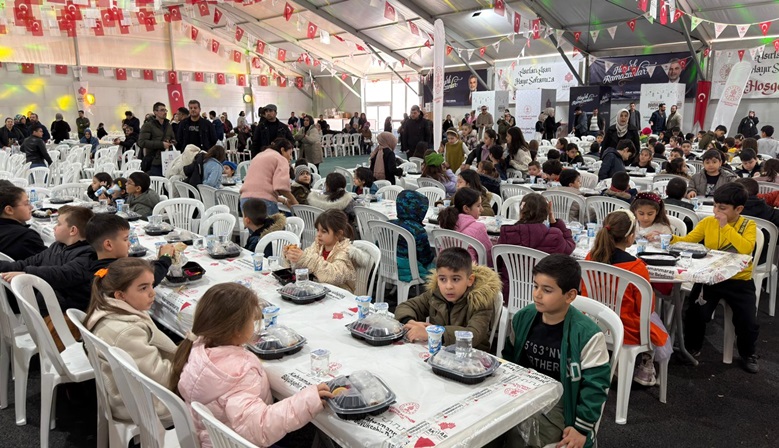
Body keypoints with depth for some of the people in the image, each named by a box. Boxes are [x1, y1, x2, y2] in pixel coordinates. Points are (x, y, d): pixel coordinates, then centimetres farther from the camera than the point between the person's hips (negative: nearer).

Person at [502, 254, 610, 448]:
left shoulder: (587, 334, -18)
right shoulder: (522, 318, -3)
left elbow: (595, 384, -12)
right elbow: (509, 358, 11)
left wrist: (582, 427, -12)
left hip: (559, 406, -5)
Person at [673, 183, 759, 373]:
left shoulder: (748, 225, -5)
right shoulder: (708, 222, 1)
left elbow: (746, 248, -23)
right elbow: (686, 241, -2)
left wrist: (726, 226, -23)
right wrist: (670, 239, -21)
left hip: (739, 281, -1)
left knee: (748, 323, -13)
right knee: (695, 313, -19)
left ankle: (747, 354, 23)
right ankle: (692, 348, 12)